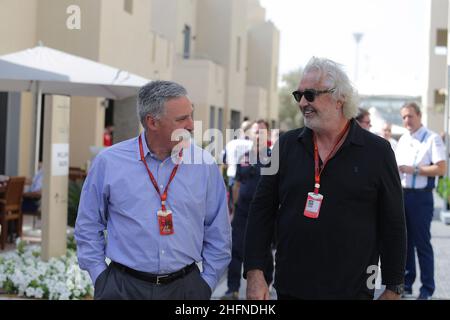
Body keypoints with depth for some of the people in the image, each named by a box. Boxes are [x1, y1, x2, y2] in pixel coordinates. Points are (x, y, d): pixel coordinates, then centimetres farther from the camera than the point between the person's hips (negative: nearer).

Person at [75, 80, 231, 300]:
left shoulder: (205, 165, -1)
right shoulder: (108, 162, -4)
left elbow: (218, 235, 6)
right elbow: (88, 227, 5)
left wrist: (206, 283, 3)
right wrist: (101, 278, 1)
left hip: (185, 286, 1)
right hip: (123, 287, -1)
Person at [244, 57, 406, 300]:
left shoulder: (377, 151, -3)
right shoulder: (287, 145, 4)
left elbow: (393, 225, 0)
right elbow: (262, 211, 5)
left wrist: (393, 289, 0)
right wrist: (254, 272, -3)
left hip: (352, 289, -2)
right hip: (290, 287, 3)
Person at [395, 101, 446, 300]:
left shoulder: (432, 139, -8)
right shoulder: (403, 140, 14)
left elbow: (441, 168, -16)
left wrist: (414, 169, -19)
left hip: (421, 196, -7)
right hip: (402, 194, 7)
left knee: (422, 243, -2)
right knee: (405, 241, 12)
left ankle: (427, 288, 8)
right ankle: (406, 283, 23)